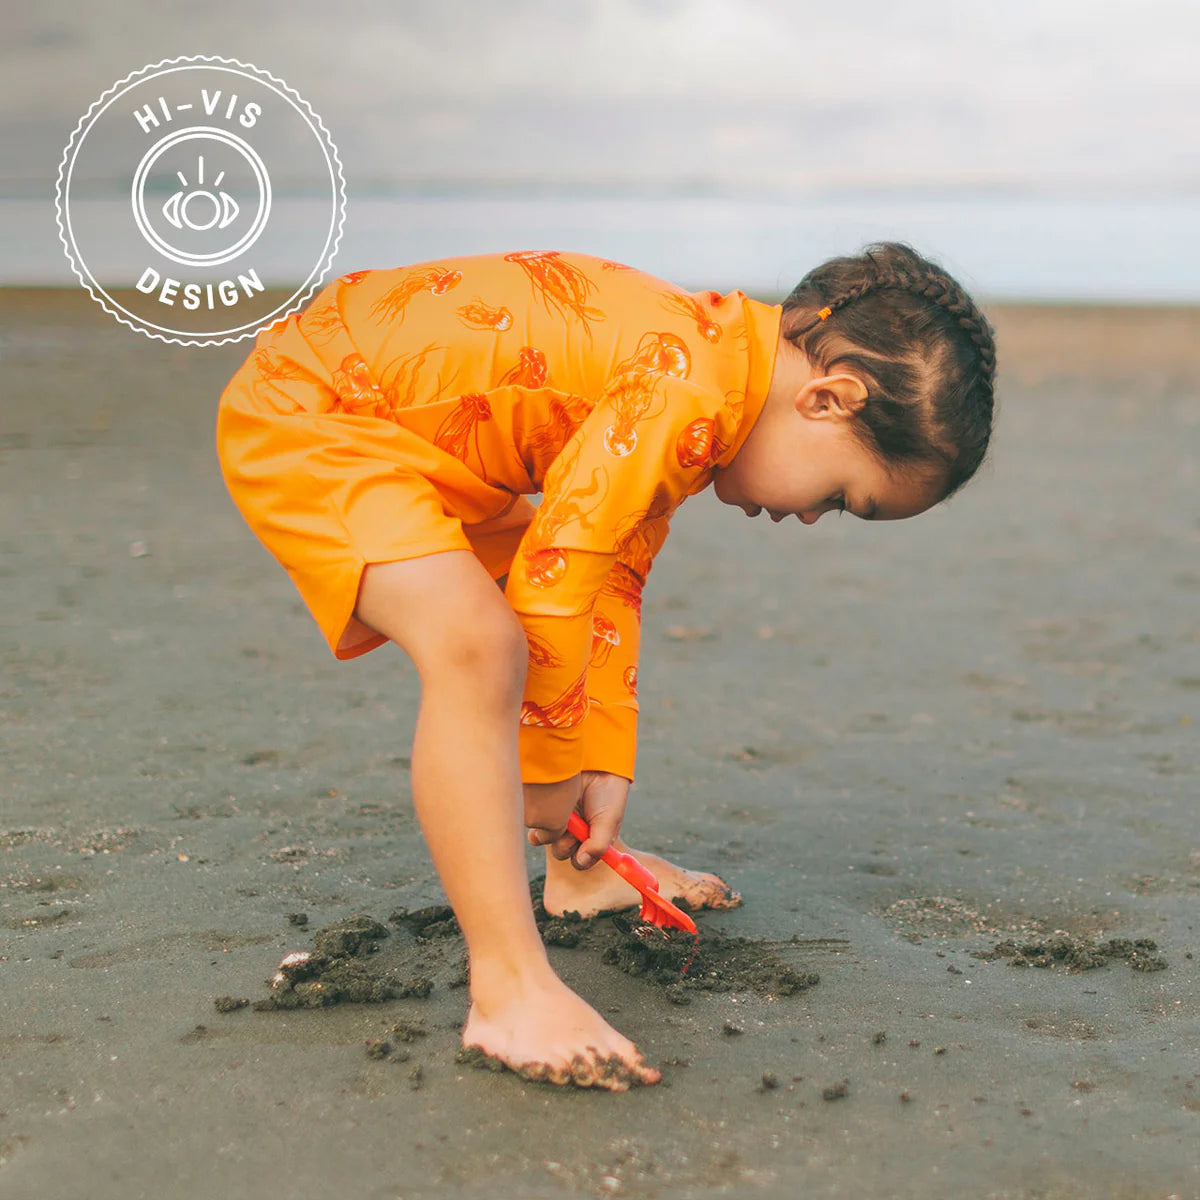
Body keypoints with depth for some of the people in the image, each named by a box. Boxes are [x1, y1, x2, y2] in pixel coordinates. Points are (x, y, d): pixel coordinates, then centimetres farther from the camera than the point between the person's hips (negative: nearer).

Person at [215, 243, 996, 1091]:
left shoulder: (696, 380, 5)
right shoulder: (684, 392, -27)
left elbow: (612, 580, 13)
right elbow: (551, 590, -25)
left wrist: (606, 764, 12)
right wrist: (549, 770, -10)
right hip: (298, 415, -11)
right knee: (476, 640, -30)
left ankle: (581, 874, 33)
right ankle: (511, 990, -26)